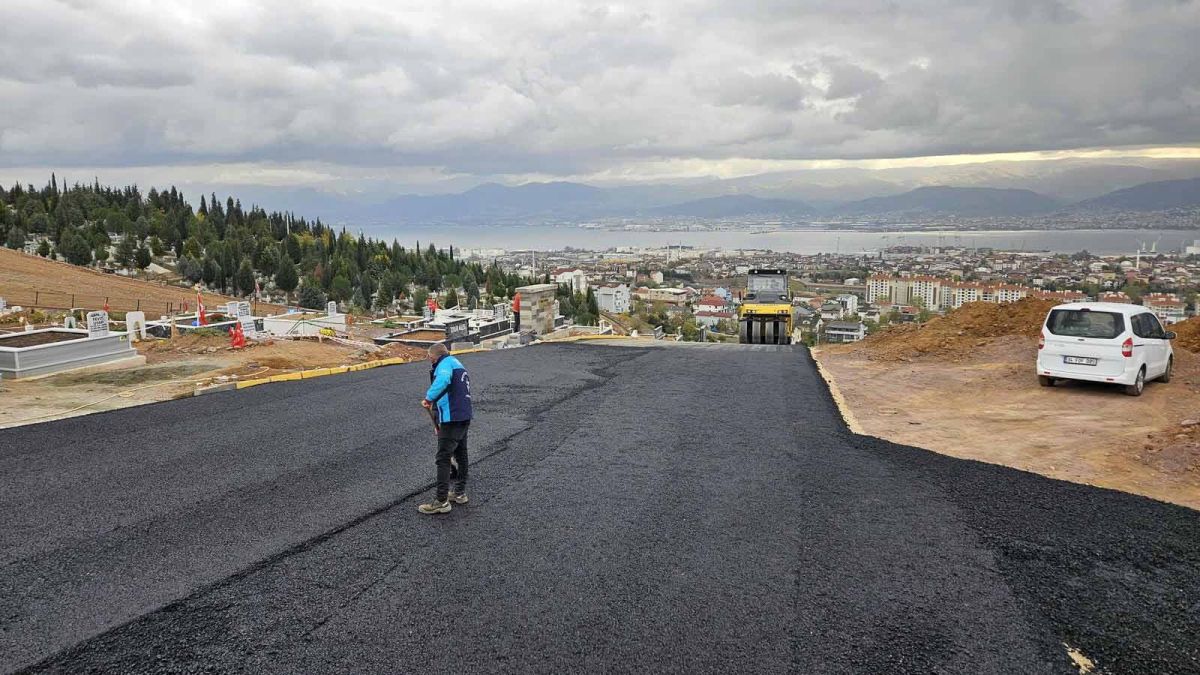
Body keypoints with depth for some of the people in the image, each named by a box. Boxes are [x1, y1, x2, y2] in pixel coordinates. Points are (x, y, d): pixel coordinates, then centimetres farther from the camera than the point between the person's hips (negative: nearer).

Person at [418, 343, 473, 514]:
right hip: (465, 417, 10)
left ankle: (441, 502, -2)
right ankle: (460, 493, 31)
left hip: (452, 418, -10)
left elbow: (443, 380, -31)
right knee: (461, 455, 19)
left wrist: (429, 397, -24)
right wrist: (441, 424, 30)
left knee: (443, 459, -5)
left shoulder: (446, 362, -6)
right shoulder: (457, 364, 24)